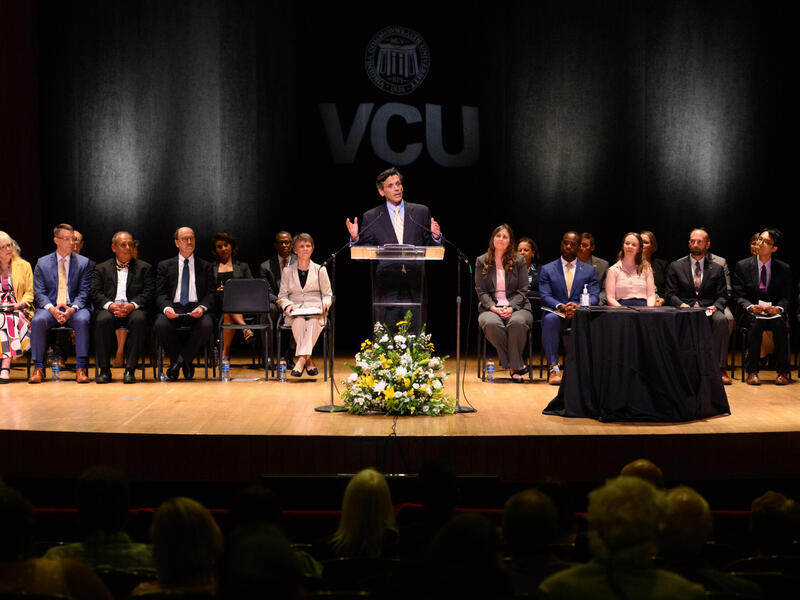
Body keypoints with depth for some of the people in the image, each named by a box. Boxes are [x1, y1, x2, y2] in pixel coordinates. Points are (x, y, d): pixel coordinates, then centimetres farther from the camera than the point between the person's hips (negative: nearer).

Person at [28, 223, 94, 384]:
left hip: (75, 308, -1)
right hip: (50, 308, 1)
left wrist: (72, 309, -18)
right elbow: (39, 292, 3)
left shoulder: (84, 263, 8)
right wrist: (51, 309, -17)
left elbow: (84, 292, 2)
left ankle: (81, 369, -31)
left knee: (82, 320, -34)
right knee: (37, 321, -31)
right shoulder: (42, 263, 10)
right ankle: (38, 369, -24)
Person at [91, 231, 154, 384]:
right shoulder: (101, 268, 19)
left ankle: (130, 370, -31)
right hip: (109, 309, 0)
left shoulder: (144, 267, 18)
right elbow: (96, 293, 6)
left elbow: (148, 292, 5)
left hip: (133, 309, 0)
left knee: (139, 320, -36)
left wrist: (132, 305, -14)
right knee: (103, 320, -35)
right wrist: (110, 305, -15)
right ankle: (104, 370, -24)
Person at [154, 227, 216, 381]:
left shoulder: (205, 267, 16)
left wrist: (202, 307, -14)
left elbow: (211, 294, 9)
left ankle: (180, 361, -15)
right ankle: (185, 363, -9)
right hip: (173, 309, 0)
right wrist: (166, 307, -16)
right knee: (161, 325, -33)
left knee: (206, 326, -35)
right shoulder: (165, 266, 16)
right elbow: (160, 294, 7)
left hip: (196, 309, 0)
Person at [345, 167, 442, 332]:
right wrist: (355, 238, -13)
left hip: (414, 288, 1)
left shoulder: (421, 212, 10)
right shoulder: (371, 217, 7)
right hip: (386, 290, -1)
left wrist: (435, 236, -11)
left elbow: (430, 248, 10)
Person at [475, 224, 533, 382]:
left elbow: (522, 290, 4)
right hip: (490, 307, 0)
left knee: (517, 322, -37)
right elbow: (481, 291, 4)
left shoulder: (518, 261, 9)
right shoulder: (482, 261, 10)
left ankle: (514, 366, -21)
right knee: (491, 323, -36)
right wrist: (493, 308, -13)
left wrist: (511, 307, -14)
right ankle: (517, 365, -24)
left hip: (516, 306, 0)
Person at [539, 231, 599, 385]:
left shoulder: (589, 271, 15)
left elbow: (593, 297, 3)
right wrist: (561, 306, -21)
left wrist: (578, 307, -19)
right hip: (556, 313, 0)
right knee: (550, 319, -38)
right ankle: (553, 368, -36)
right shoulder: (547, 269, 12)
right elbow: (545, 297, 0)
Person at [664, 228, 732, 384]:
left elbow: (722, 296, 12)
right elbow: (671, 294, 7)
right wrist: (681, 304, -15)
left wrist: (715, 306, -11)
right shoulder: (675, 267, 15)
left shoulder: (717, 269, 18)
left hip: (708, 309, 1)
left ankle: (720, 368, -30)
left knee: (721, 319, -34)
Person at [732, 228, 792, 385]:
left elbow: (786, 296, 4)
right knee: (756, 323, -35)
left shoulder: (784, 269, 5)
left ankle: (782, 372, -26)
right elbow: (739, 295, 0)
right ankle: (752, 371, -33)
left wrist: (778, 308, -19)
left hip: (774, 313, 1)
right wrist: (750, 307, -21)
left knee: (780, 324, -33)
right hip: (750, 313, -1)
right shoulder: (742, 266, 3)